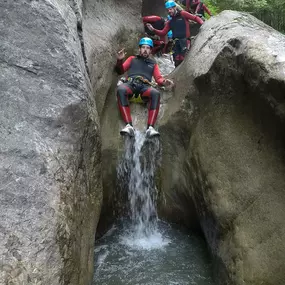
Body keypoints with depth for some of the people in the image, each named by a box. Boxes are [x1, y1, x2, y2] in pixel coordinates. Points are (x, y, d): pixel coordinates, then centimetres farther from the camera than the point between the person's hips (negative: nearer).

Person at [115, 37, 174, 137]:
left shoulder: (153, 64, 32)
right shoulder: (132, 59, 31)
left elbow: (158, 78, 20)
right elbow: (120, 71, 23)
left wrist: (164, 81, -4)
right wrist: (119, 60, 2)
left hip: (145, 87, 1)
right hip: (131, 84, 0)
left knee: (156, 93, -35)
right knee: (120, 89, -37)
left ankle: (150, 127, -44)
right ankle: (129, 126, -45)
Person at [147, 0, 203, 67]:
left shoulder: (183, 14, 4)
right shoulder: (170, 22, 19)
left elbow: (195, 18, 0)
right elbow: (163, 32, 15)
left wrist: (202, 23, -17)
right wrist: (153, 29, 2)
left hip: (185, 41, -6)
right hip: (176, 43, 6)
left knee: (183, 59, -14)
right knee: (177, 61, 5)